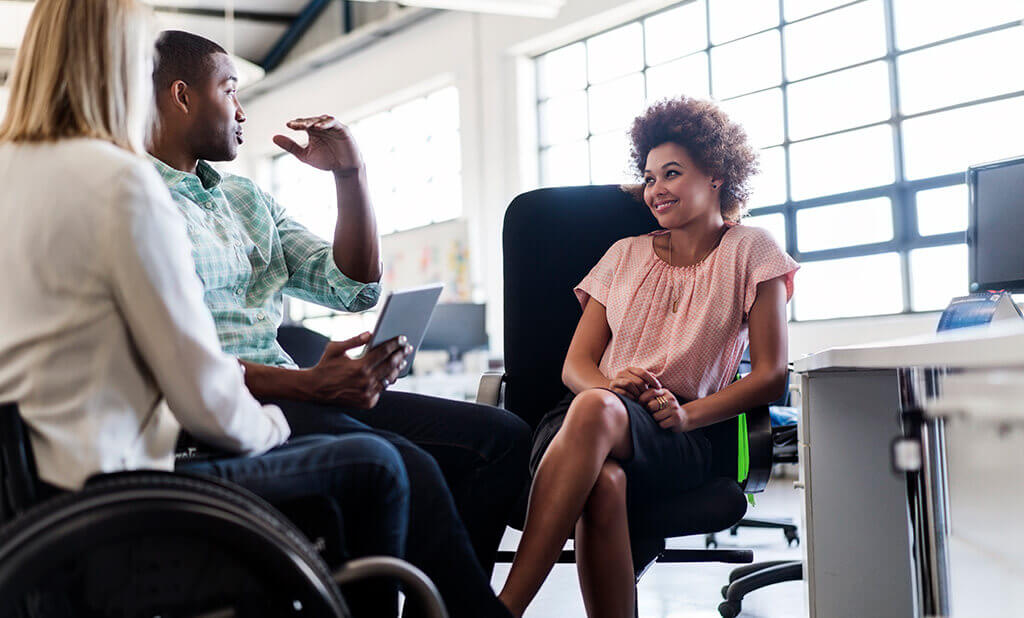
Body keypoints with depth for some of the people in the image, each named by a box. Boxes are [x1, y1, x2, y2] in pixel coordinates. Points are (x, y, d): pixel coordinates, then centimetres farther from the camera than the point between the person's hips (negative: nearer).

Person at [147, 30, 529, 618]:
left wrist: (351, 175, 10)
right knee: (404, 470, -31)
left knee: (501, 436, -5)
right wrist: (307, 384, -23)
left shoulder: (248, 197, 23)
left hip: (297, 390, 8)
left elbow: (354, 290, 20)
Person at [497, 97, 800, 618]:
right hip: (588, 419, 3)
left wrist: (687, 413, -13)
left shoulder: (749, 251, 12)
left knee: (595, 410, -39)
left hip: (679, 440, -2)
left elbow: (770, 375, 4)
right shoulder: (626, 254, 21)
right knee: (603, 482, -38)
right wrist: (609, 383, -10)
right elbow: (575, 364, 15)